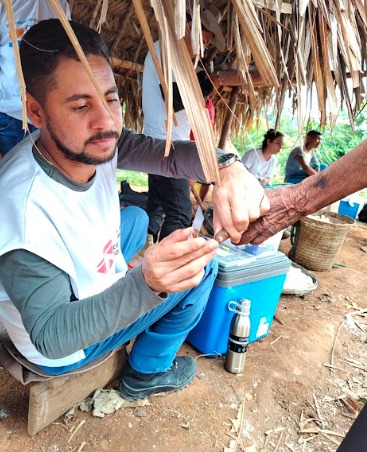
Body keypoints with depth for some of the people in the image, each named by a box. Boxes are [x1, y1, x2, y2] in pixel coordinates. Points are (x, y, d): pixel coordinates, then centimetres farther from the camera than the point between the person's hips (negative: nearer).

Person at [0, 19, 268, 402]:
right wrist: (145, 284, -50)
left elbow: (170, 153, -18)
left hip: (82, 287, 7)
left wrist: (226, 167, -39)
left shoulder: (93, 142, -19)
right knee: (203, 264, -10)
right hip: (65, 350, -6)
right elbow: (52, 337, -34)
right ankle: (146, 375, 12)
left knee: (137, 217, 21)